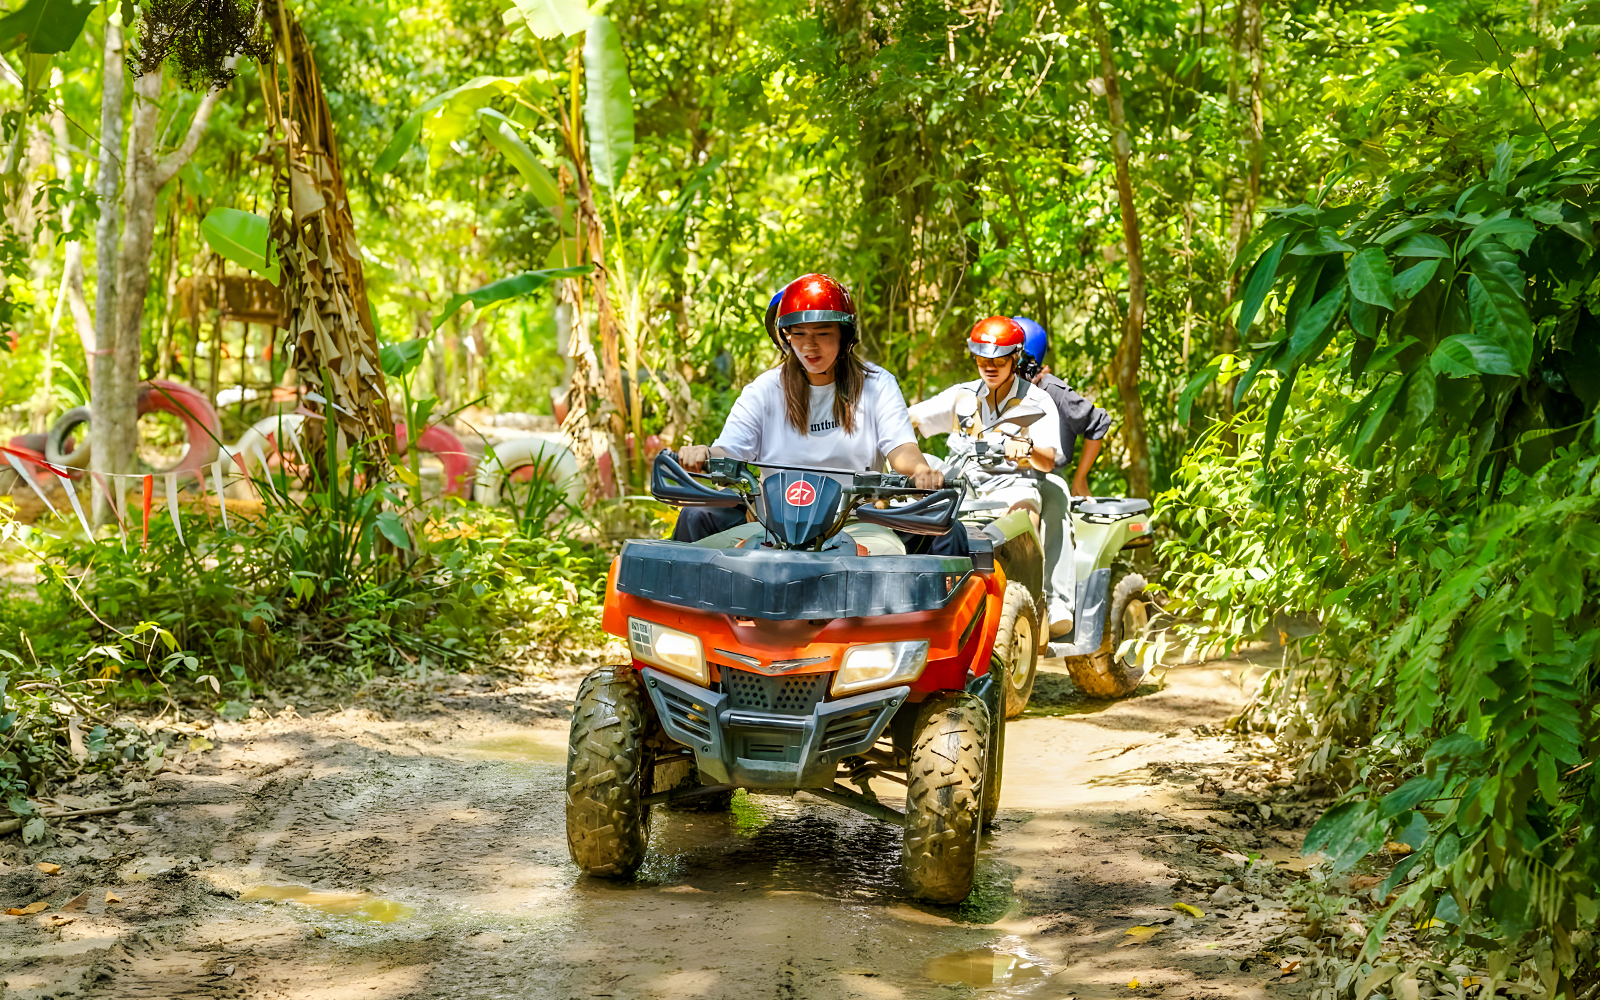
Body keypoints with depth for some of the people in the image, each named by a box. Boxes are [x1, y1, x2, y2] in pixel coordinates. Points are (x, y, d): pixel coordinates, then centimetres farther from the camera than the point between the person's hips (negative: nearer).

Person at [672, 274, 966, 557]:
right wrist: (702, 455, -27)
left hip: (860, 525, 0)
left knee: (947, 530, -25)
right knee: (697, 516, -23)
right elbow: (727, 453, -2)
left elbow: (901, 450, -5)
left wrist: (921, 471, -30)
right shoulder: (764, 391, 7)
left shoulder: (877, 386, 7)